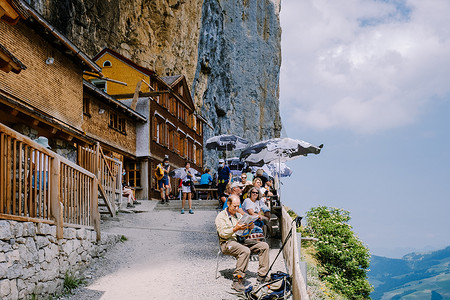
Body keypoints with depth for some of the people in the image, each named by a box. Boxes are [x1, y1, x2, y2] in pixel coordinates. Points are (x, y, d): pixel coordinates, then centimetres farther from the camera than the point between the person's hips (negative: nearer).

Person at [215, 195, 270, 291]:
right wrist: (235, 229, -27)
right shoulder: (221, 217, -1)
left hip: (241, 241, 7)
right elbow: (223, 234, -13)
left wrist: (250, 226, -2)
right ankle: (236, 281, -33)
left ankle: (261, 276, -6)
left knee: (264, 246, -9)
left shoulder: (239, 215, 22)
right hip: (228, 243, -7)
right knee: (245, 251, -37)